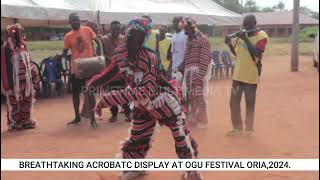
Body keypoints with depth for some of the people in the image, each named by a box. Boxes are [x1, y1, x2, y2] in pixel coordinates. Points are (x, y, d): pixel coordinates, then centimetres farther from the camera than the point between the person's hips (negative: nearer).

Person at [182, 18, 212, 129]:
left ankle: (202, 121, 11)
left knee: (200, 96, -2)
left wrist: (199, 77, -20)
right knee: (190, 96, 11)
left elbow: (204, 60, -15)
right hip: (188, 72, 7)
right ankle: (193, 118, 24)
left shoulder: (202, 39, -9)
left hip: (199, 71, -7)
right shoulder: (189, 39, 15)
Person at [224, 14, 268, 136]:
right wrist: (230, 45, -4)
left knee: (250, 103, 5)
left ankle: (249, 127, 18)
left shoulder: (261, 36, -9)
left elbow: (257, 54, -22)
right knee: (234, 101, 8)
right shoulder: (242, 35, 9)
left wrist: (246, 39, -23)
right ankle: (237, 127, 20)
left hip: (251, 76, -5)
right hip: (238, 74, 6)